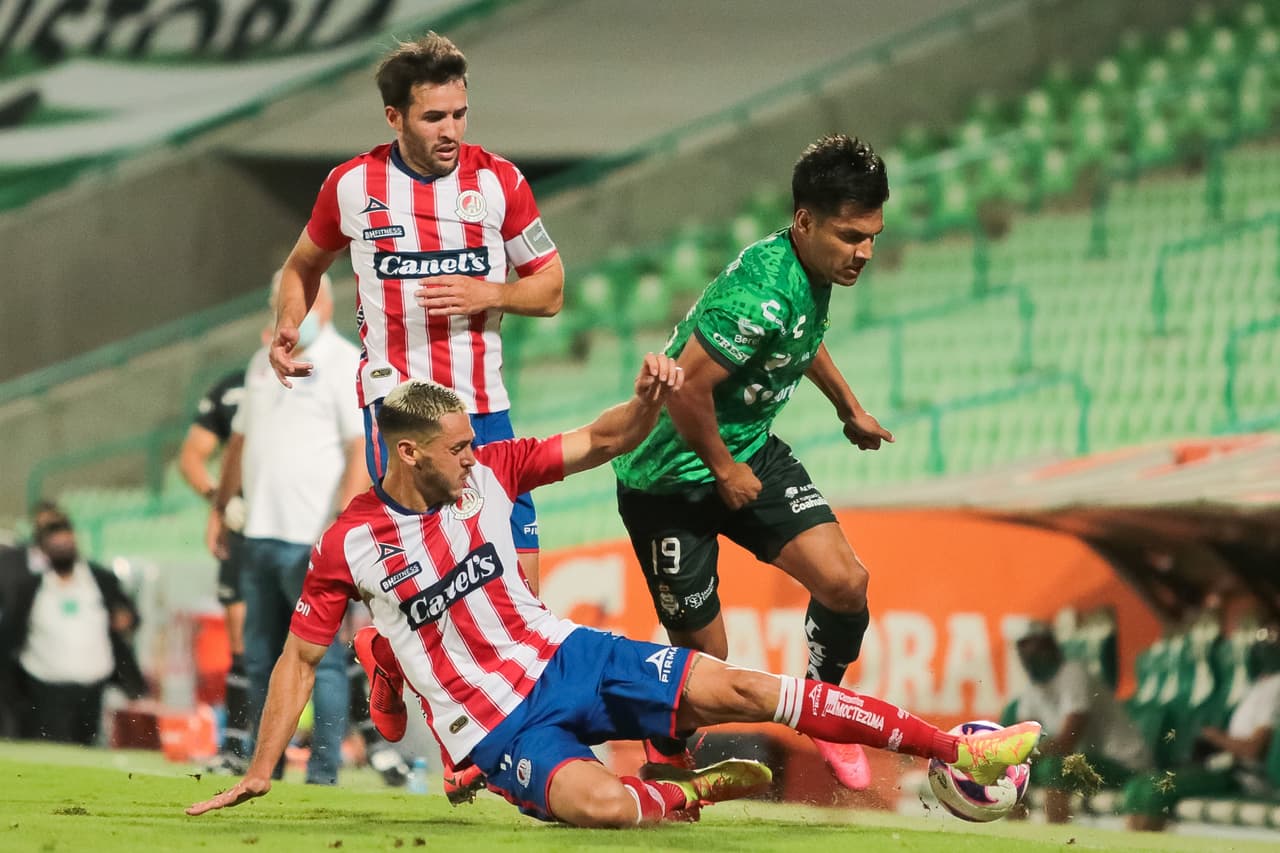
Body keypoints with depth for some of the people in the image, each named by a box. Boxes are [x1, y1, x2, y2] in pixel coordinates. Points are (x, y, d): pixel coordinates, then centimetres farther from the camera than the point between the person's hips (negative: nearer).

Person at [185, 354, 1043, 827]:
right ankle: (694, 793, -1)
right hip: (495, 726, -4)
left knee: (734, 689, -10)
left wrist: (648, 399, -17)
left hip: (566, 658, 4)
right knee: (602, 804, -36)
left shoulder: (488, 471, 0)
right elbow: (300, 658, -1)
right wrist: (260, 771, -3)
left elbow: (602, 442, 5)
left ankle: (958, 747, -10)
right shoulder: (351, 546, -11)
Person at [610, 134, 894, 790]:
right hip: (670, 478, -8)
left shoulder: (813, 272, -2)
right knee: (703, 654, 0)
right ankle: (665, 753, 32)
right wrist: (724, 470, -18)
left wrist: (849, 409, 33)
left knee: (844, 583, -10)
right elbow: (686, 387, -34)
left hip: (750, 453, 8)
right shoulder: (762, 293, -33)